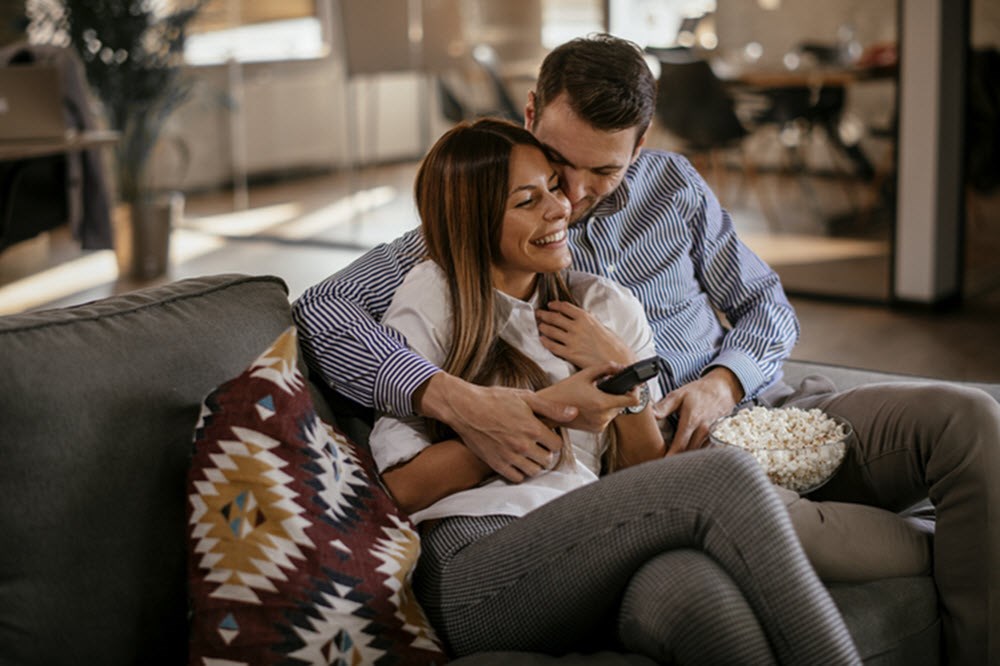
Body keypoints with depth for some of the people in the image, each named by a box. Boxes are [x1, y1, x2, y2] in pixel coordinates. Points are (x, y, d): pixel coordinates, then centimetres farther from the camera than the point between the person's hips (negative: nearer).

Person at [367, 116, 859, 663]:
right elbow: (401, 486, -2)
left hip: (587, 562, 4)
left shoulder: (607, 307, 20)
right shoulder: (432, 297, 7)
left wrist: (627, 378, -1)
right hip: (469, 572, -4)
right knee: (724, 476, -25)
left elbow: (645, 481, 17)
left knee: (689, 586, -37)